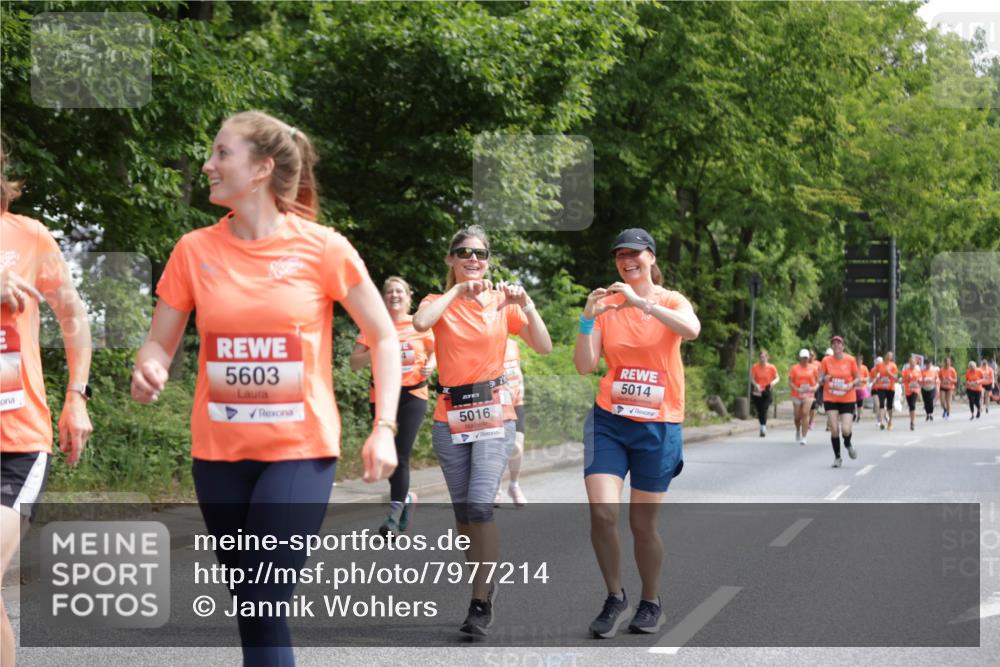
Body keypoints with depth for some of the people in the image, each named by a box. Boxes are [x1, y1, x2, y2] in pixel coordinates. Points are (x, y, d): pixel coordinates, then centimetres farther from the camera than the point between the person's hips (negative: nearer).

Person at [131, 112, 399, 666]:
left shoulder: (323, 248, -7)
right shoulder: (194, 250, 1)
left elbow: (383, 336, 1)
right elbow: (160, 342, 8)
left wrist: (384, 427, -8)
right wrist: (147, 370, -15)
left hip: (300, 449, -3)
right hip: (219, 451, 4)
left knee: (265, 607, -11)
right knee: (252, 607, 11)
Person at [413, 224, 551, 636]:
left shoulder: (502, 302, 4)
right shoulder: (441, 302, 4)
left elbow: (544, 347, -5)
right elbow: (420, 323, -20)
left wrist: (527, 305, -16)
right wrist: (458, 291, -18)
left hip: (494, 413, -2)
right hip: (451, 416, 2)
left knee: (480, 504, -16)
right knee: (463, 511, 7)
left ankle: (481, 603, -12)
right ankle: (485, 586, 22)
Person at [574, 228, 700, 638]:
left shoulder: (671, 301, 0)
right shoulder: (607, 304, 4)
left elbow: (691, 330, -25)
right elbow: (585, 366, -3)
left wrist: (642, 302, -30)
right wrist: (588, 319, -16)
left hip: (658, 426, -1)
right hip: (609, 421, 1)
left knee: (642, 523, 4)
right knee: (602, 513, -13)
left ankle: (651, 604, 26)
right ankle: (615, 600, 6)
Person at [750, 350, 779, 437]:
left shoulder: (771, 367, -1)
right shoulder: (755, 367, 0)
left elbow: (777, 378, 6)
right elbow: (752, 378, -2)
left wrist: (773, 382, -17)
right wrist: (756, 385, -22)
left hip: (767, 391, -2)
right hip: (757, 392, 2)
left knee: (764, 410, -15)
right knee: (759, 411, 5)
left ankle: (763, 428, -21)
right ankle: (763, 427, 21)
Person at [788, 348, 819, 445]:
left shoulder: (813, 368, 3)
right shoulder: (794, 368, -1)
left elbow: (817, 379, 12)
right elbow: (790, 381, -3)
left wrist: (815, 387, -7)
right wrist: (796, 389, -18)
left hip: (808, 394, -1)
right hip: (797, 395, 1)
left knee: (805, 413, -16)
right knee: (797, 416, 7)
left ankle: (803, 437, -15)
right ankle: (798, 431, 40)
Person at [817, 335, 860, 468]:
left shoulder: (850, 360, -3)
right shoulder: (826, 360, -2)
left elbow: (858, 378, 4)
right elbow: (820, 380, 1)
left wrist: (852, 384, -17)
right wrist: (824, 379, -22)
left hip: (847, 399, -1)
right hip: (830, 399, 1)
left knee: (845, 430, -11)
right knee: (834, 429, -6)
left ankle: (848, 444, 26)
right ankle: (837, 457, 12)